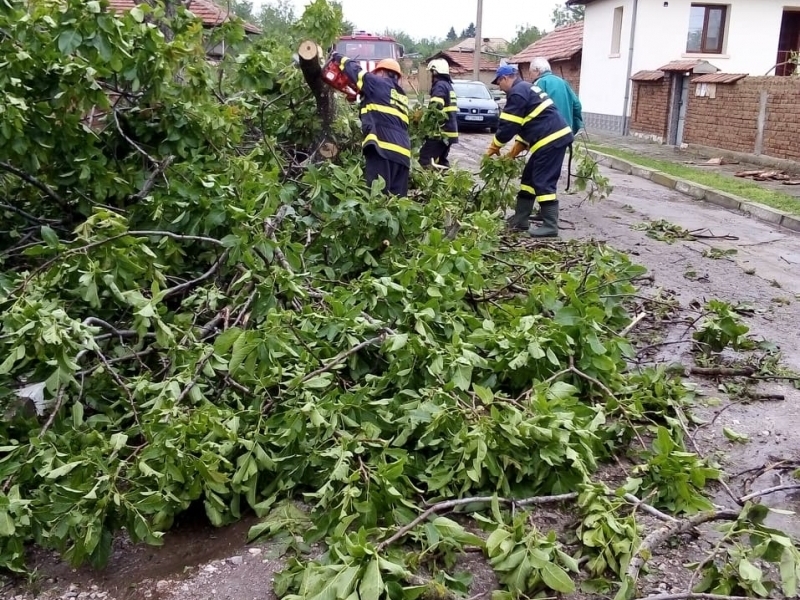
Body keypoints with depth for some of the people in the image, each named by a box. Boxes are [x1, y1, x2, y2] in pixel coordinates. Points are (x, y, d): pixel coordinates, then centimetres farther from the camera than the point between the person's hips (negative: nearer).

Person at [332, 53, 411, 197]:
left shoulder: (379, 84, 8)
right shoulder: (401, 96, 27)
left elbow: (355, 70, 13)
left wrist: (339, 58, 30)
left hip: (382, 147, -7)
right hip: (402, 152, 8)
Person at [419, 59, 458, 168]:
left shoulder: (439, 85, -11)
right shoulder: (448, 85, 20)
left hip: (441, 131, -10)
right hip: (449, 131, 10)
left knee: (425, 160, -14)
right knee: (441, 161, 16)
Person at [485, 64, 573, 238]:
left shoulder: (517, 93, -11)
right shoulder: (526, 89, 23)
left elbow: (508, 125, -11)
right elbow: (525, 124, 25)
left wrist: (494, 147, 3)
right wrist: (515, 151, 20)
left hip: (550, 140, -11)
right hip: (555, 137, 11)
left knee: (544, 182, -10)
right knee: (530, 178, 15)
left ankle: (550, 225, -10)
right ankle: (520, 220, 21)